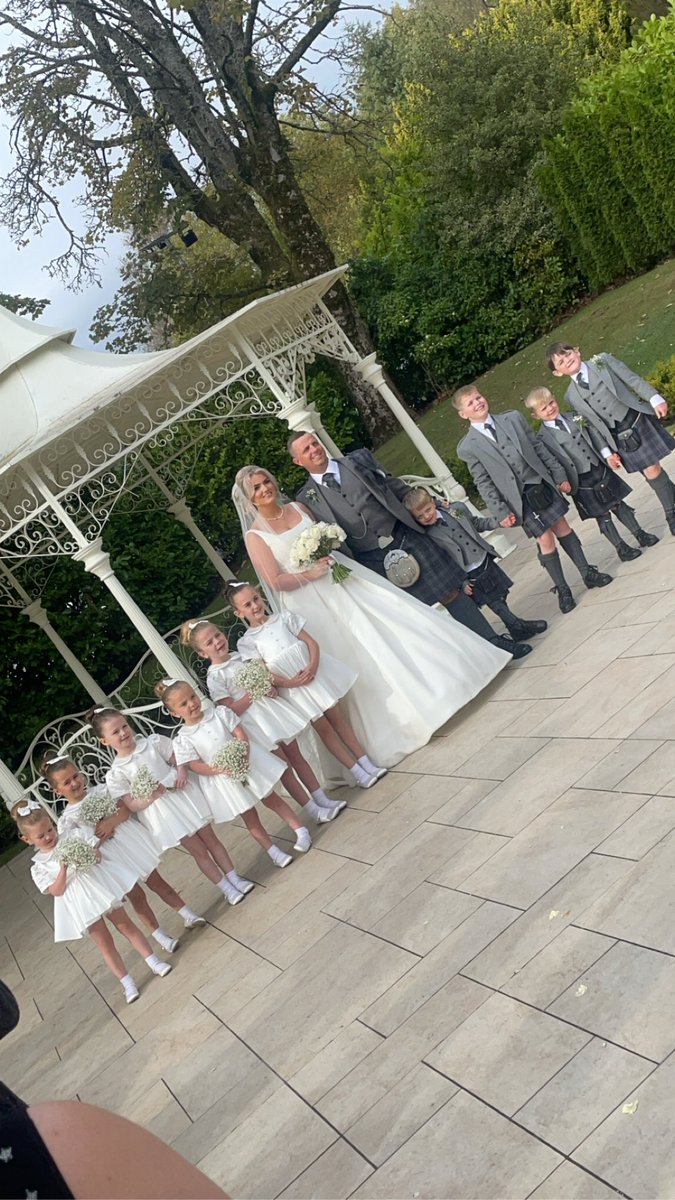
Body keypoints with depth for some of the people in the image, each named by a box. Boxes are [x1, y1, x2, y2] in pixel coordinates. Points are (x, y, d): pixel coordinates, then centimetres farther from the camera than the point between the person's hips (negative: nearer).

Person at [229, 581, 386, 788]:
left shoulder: (283, 618, 2)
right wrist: (289, 682, -22)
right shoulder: (247, 642, -4)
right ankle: (357, 772, 8)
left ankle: (367, 763, 13)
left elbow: (311, 642, -2)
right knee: (323, 728, 2)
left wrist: (313, 665, -19)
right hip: (291, 686, -2)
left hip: (314, 673, 2)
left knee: (337, 718, 7)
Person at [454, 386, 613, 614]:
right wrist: (501, 512, -8)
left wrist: (559, 475, 7)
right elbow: (483, 483, -5)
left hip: (542, 484, 3)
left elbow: (539, 448, 7)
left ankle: (587, 573, 26)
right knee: (545, 541, 0)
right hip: (520, 499, -3)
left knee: (563, 527, 11)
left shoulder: (513, 418, 3)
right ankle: (562, 589, 16)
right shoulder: (468, 447, -7)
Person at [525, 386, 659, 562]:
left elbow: (594, 436, 7)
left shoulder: (574, 417, 5)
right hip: (581, 481, -4)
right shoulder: (543, 438, -9)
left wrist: (608, 455, -1)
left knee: (618, 504, 13)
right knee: (602, 515, 4)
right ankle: (621, 548, 15)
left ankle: (640, 535, 25)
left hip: (600, 469, 4)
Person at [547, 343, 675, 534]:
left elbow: (633, 379, -1)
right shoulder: (571, 396, 3)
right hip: (620, 437, 0)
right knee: (651, 472, 2)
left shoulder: (603, 361, 1)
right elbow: (590, 424, 4)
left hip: (638, 419, 0)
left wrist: (655, 398, -11)